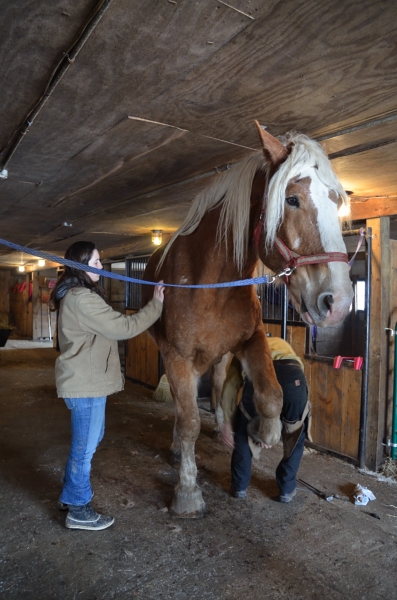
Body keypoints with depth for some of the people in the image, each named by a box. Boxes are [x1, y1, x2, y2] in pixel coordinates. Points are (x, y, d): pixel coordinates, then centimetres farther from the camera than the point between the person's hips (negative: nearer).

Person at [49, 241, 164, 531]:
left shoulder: (76, 295, 13)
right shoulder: (82, 298, -22)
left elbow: (108, 329, 20)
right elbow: (123, 327, -23)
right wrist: (156, 305, -15)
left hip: (86, 380, 11)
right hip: (86, 383, -11)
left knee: (89, 439, 22)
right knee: (85, 446, 4)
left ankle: (71, 496, 38)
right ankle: (79, 511, 22)